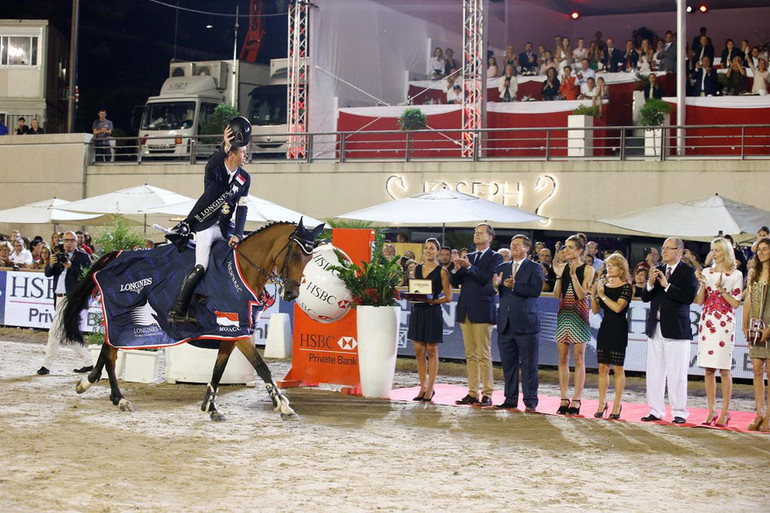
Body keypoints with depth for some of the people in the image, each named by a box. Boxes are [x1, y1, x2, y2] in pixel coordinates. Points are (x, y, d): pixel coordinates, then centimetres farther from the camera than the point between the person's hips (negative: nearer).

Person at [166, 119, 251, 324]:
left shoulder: (244, 178, 5)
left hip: (225, 226, 6)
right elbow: (211, 167, -36)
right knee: (200, 267, -17)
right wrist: (225, 147, -51)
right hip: (204, 224, -6)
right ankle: (177, 311, -13)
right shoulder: (216, 168, -10)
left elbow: (242, 208, 1)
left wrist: (237, 235, -10)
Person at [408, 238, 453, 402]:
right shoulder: (417, 269, 13)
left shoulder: (442, 271, -2)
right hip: (417, 312, 5)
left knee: (432, 351, 0)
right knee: (419, 351, 5)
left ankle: (430, 389, 5)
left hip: (433, 313, -5)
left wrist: (433, 301, -18)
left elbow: (448, 297, -4)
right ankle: (423, 387, 13)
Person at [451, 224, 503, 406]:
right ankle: (473, 393, 13)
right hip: (465, 311, 6)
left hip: (482, 312, -6)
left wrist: (468, 266, -19)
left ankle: (487, 394, -2)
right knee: (470, 355, 9)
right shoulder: (468, 257, 18)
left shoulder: (495, 257, -1)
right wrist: (457, 268, -4)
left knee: (484, 355, -6)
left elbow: (489, 279, -16)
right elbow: (455, 282, 15)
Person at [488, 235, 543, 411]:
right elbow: (488, 289, 5)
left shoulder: (534, 268, 0)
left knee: (528, 365, -1)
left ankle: (530, 402, 4)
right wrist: (495, 285, -17)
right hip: (505, 324, 5)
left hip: (526, 323, -5)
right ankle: (510, 399, 17)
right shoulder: (502, 268, 15)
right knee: (508, 364, 9)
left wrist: (514, 286, -26)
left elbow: (536, 290, -15)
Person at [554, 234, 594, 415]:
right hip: (563, 314, 5)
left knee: (578, 359, -2)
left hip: (578, 315, -5)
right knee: (563, 358, 5)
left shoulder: (587, 270, -3)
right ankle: (564, 399, 9)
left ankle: (576, 400, 0)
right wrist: (559, 275, -5)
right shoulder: (564, 267, 9)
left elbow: (581, 295, -13)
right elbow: (557, 295, 4)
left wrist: (573, 274, -16)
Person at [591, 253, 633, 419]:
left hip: (618, 329, -6)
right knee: (603, 368, 6)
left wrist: (602, 294, -13)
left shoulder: (626, 287, -6)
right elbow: (595, 310, 10)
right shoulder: (604, 285, 11)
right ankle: (602, 403, 12)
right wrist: (594, 294, -5)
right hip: (604, 328, 6)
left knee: (618, 368, -1)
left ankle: (617, 405, 4)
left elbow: (618, 307, -19)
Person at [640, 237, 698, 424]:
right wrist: (650, 284, -8)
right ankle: (656, 411, 15)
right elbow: (645, 297, 10)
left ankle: (679, 412, 6)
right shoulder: (658, 270, 13)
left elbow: (689, 297, -17)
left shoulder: (688, 272, -4)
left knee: (676, 374, -3)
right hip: (655, 329, 6)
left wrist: (667, 285, -17)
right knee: (654, 373, 8)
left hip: (676, 329, -6)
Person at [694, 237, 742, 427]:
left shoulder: (736, 275, 1)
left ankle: (725, 411, 2)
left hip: (724, 324, -4)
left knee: (723, 369, -4)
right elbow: (700, 301, 7)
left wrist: (722, 289, -15)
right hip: (707, 323, 4)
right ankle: (711, 411, 10)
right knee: (709, 369, 3)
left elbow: (735, 303, -3)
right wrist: (703, 283, -8)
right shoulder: (707, 272, 10)